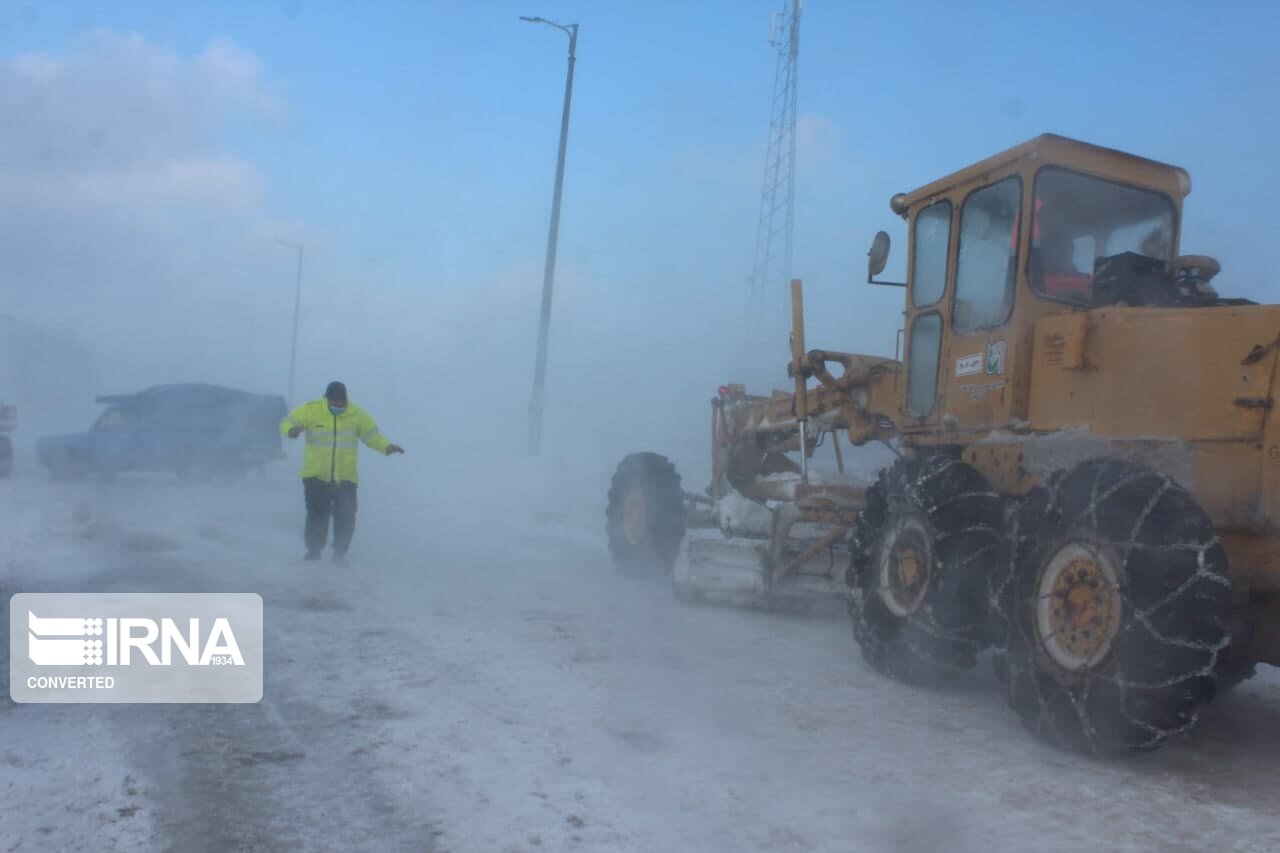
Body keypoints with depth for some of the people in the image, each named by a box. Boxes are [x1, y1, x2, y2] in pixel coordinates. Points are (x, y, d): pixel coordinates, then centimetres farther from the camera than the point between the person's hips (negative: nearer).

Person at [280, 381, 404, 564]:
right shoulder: (311, 410, -8)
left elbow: (372, 435, 5)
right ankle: (314, 549, 28)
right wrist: (292, 430, -27)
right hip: (315, 475, 0)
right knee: (317, 514, 8)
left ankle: (340, 552, 13)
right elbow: (288, 422, -3)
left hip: (345, 477, 1)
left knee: (346, 516, -3)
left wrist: (386, 446, -13)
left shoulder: (357, 414, -4)